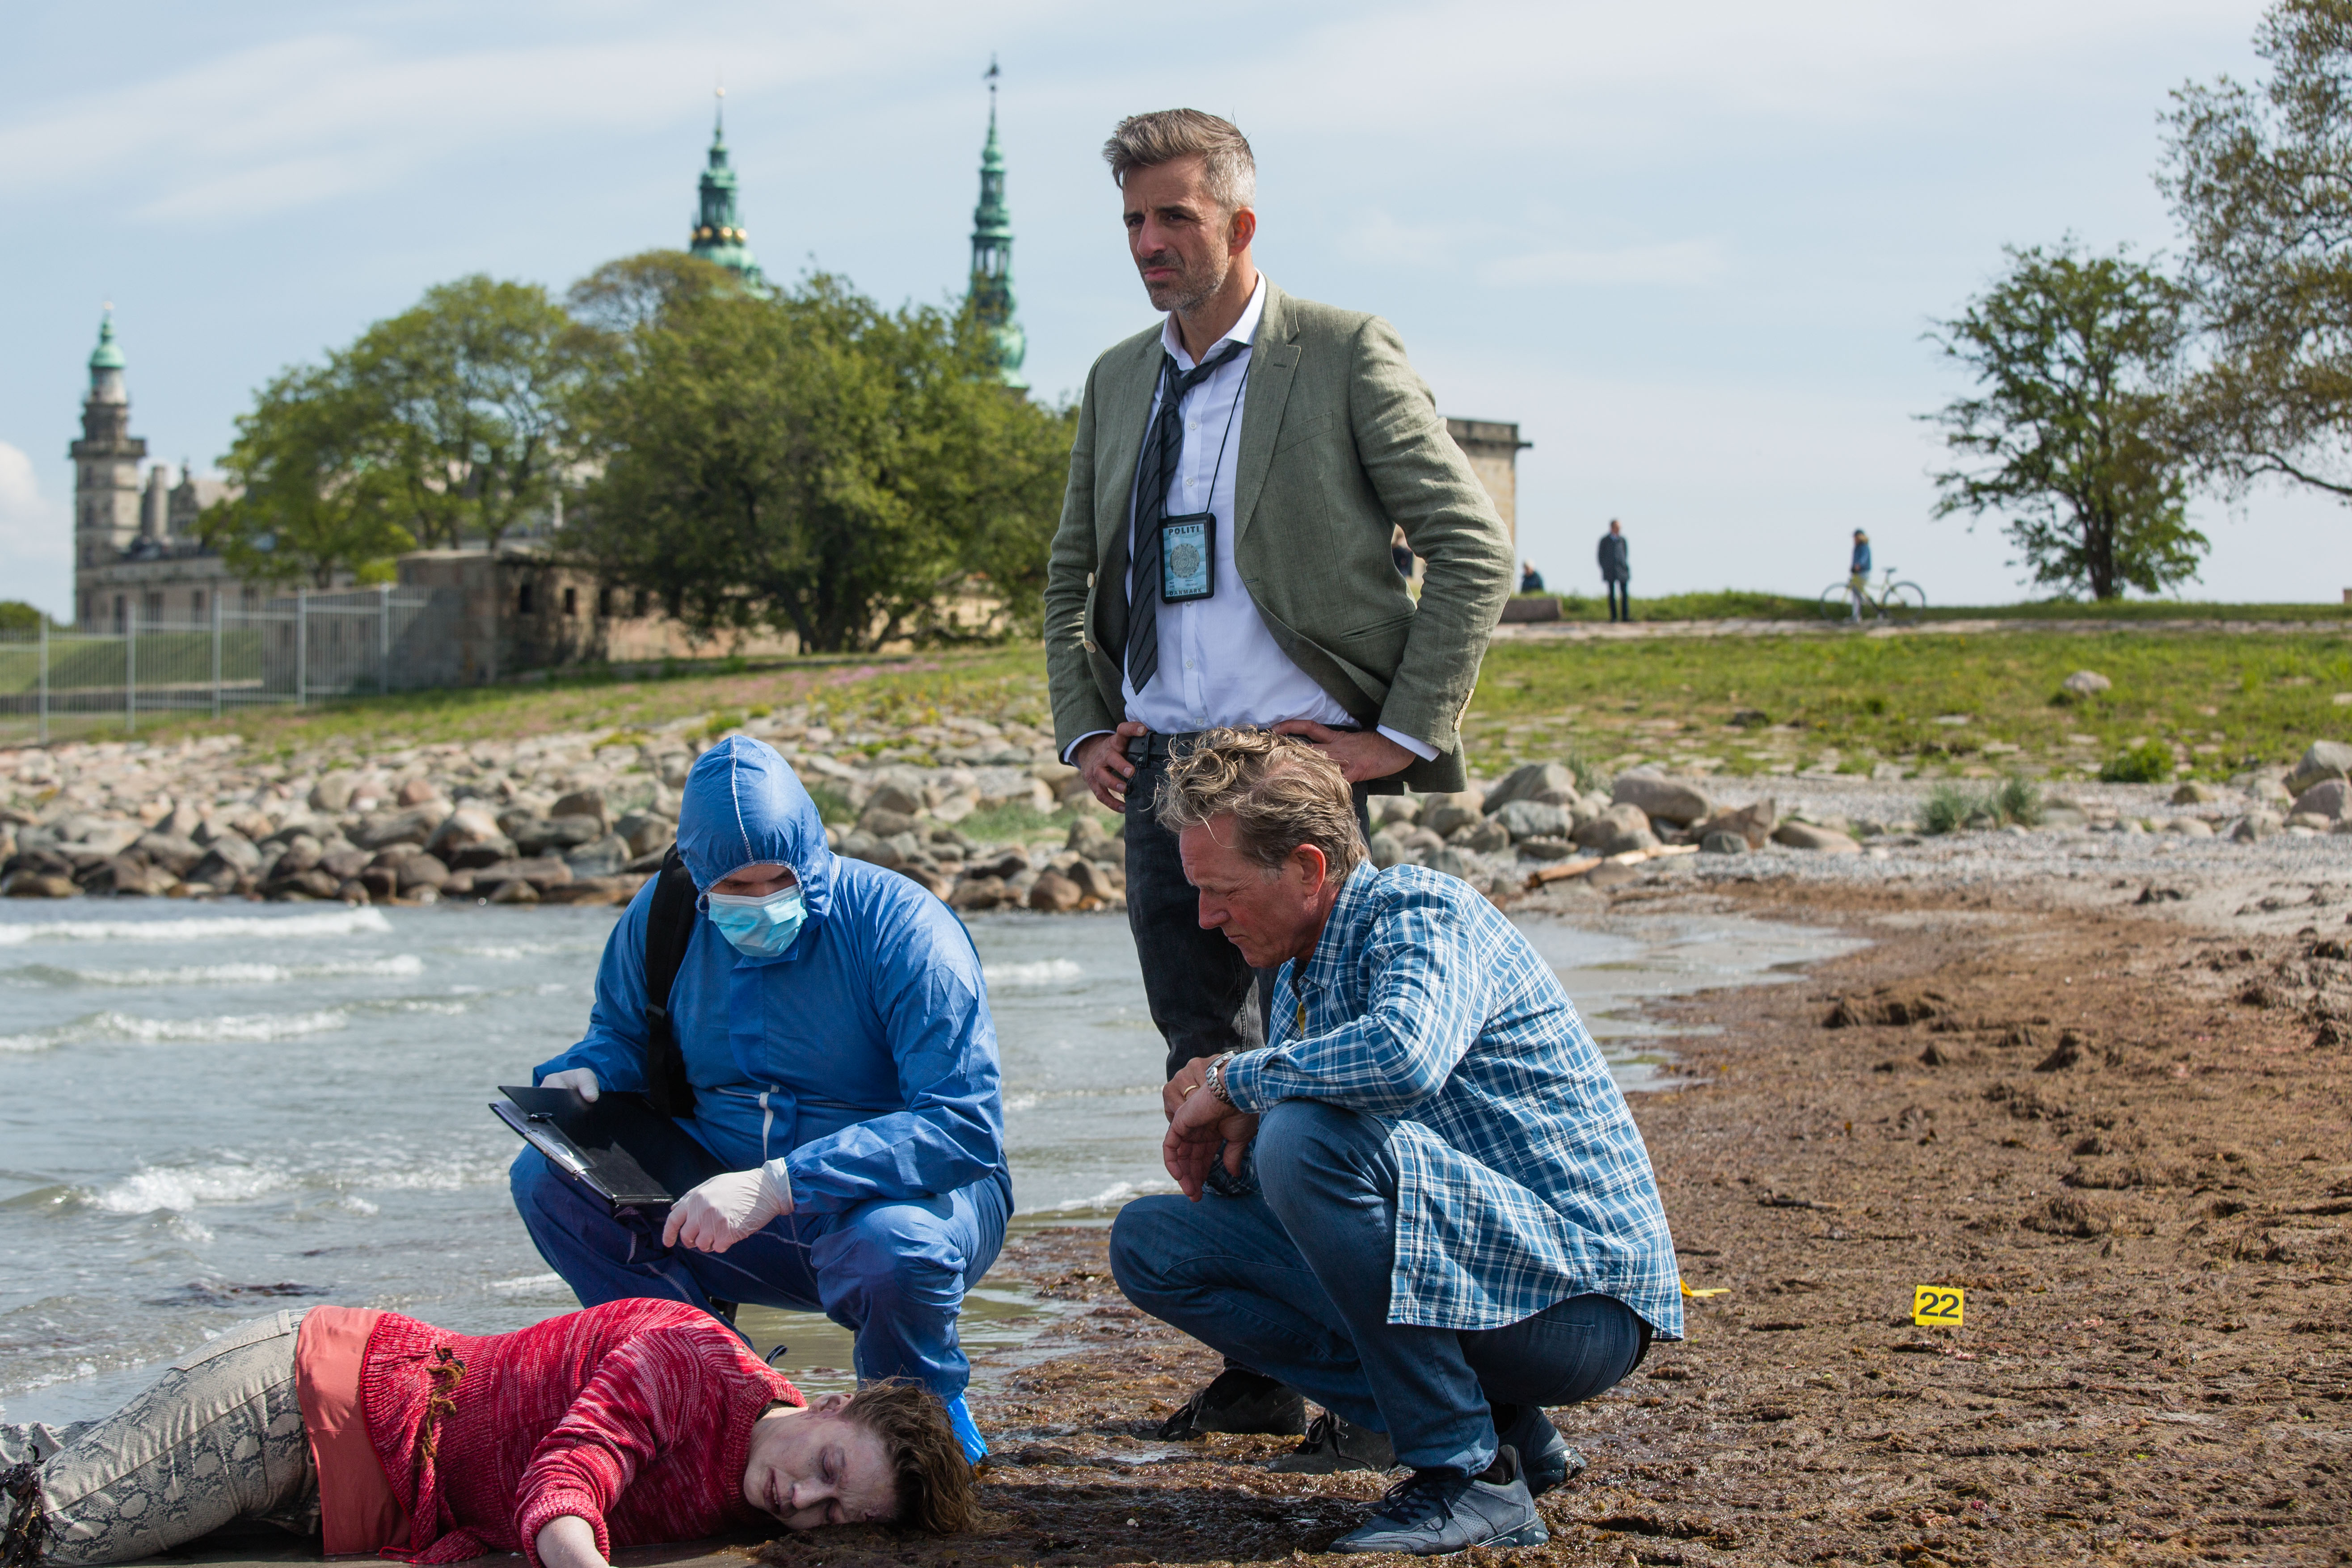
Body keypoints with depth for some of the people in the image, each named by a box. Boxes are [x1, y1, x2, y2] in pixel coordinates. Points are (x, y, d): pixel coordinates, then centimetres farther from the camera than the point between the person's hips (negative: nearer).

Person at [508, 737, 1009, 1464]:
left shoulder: (902, 928, -19)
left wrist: (779, 1185, -38)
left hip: (903, 1192, -5)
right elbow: (622, 1032, 19)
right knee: (547, 1179, -15)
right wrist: (584, 1078, -8)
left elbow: (965, 1126, -29)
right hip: (730, 1203, 5)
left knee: (893, 1247, -40)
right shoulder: (661, 918, -3)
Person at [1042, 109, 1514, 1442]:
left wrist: (1403, 735, -10)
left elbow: (1475, 547, -6)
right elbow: (1072, 577, 25)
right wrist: (1085, 725, 11)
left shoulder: (1345, 357, -4)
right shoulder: (1119, 382, 15)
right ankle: (1258, 1369, 15)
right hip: (1163, 772, 6)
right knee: (1209, 1074, 7)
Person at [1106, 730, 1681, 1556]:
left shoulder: (1421, 912, -15)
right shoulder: (1303, 974, 13)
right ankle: (1491, 1419, 1)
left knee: (1309, 1135, -30)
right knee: (1150, 1241, 6)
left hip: (1578, 1295, -10)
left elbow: (1406, 1056, -37)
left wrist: (1236, 1077, -21)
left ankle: (1469, 1472, -19)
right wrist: (1227, 1123, -1)